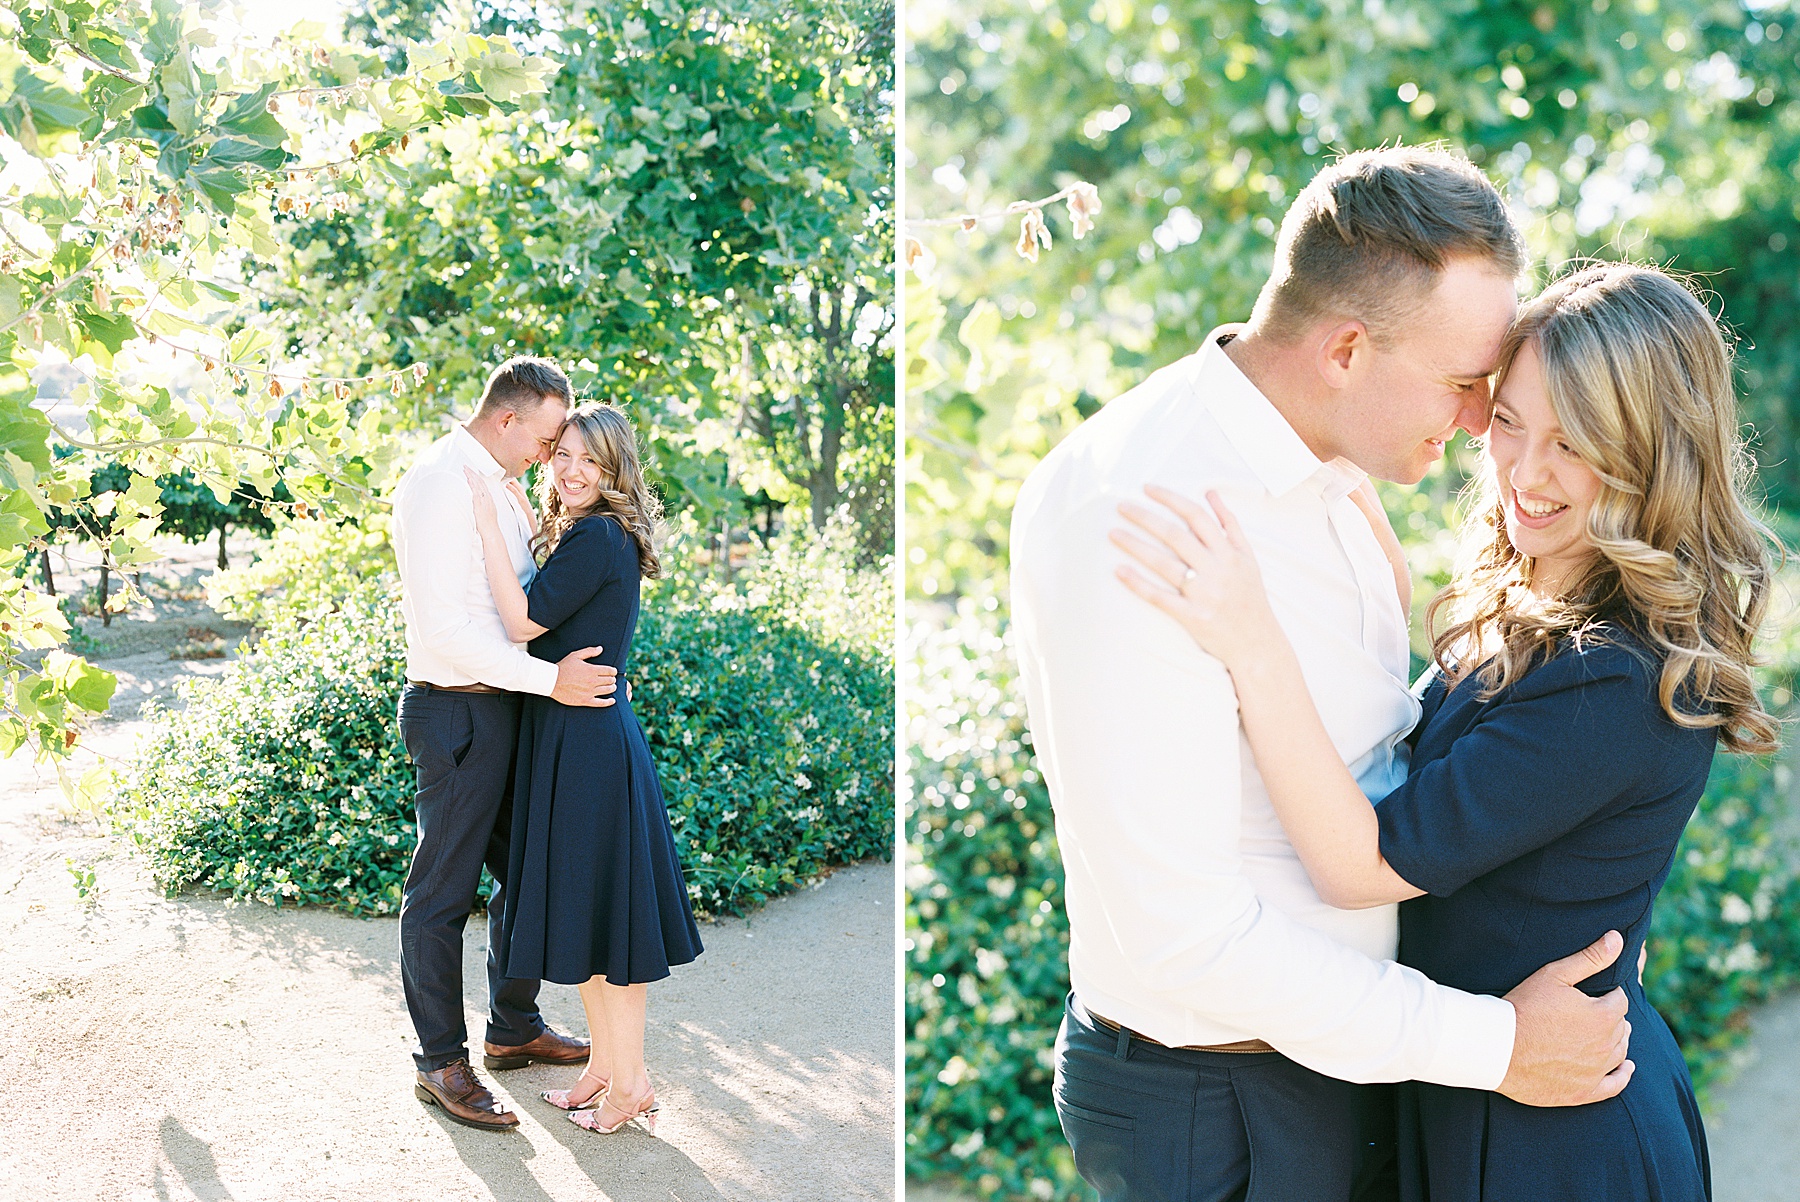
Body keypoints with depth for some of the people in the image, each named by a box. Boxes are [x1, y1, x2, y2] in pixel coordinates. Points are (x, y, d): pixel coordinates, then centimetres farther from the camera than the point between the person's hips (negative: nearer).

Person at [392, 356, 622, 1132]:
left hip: (509, 708, 10)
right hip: (458, 712, -10)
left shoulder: (500, 484, 13)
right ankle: (440, 1063, 15)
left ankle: (514, 1029, 35)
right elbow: (446, 627, -24)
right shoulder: (438, 484, -17)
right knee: (443, 892, 2)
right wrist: (549, 679, -24)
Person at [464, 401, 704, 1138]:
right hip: (568, 736, 10)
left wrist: (488, 516, -18)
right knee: (582, 908, 16)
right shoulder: (580, 534, 14)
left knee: (599, 907, -1)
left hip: (589, 742, -10)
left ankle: (629, 1083, 11)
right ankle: (606, 1064, 28)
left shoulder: (598, 538, -16)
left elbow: (523, 621, -19)